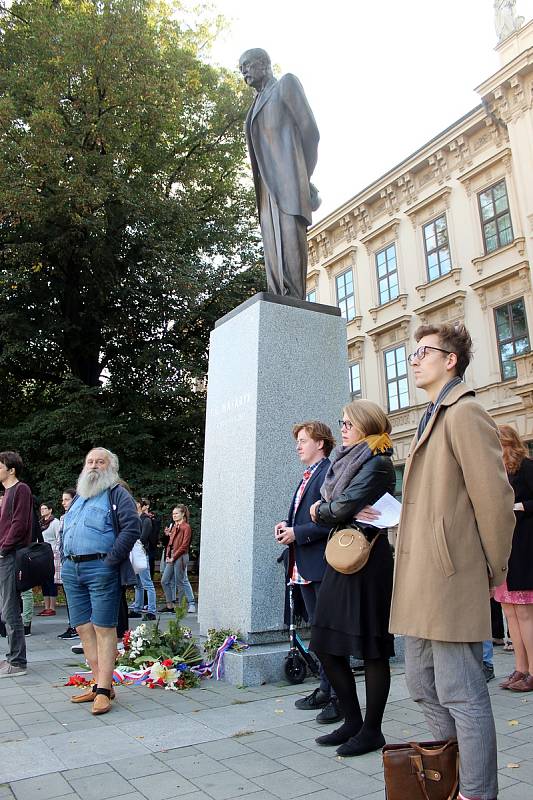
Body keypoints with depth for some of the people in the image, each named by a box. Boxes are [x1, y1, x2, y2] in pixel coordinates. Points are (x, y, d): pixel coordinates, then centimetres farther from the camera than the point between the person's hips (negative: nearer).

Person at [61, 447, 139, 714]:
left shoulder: (117, 494, -1)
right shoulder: (78, 497, 22)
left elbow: (132, 527, -12)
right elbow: (64, 531, 27)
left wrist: (111, 560, -15)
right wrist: (64, 560, 13)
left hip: (101, 570, -7)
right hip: (71, 570, 8)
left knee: (103, 629, -4)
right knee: (83, 629, 9)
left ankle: (103, 691, 1)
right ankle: (100, 683, 19)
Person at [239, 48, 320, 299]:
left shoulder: (287, 83, 13)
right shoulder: (258, 104, 33)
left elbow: (310, 131, 3)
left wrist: (304, 179, -2)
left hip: (287, 177, -7)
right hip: (268, 187, 7)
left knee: (290, 238, -21)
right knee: (273, 248, -7)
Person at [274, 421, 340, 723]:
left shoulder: (330, 472, -13)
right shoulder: (308, 476, 18)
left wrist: (297, 533, -18)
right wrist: (287, 524, 3)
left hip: (323, 564, -10)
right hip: (305, 566, 10)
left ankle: (340, 696, 11)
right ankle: (325, 689, 29)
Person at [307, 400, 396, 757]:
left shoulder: (377, 463, -11)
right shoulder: (346, 459, 15)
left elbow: (345, 506, -20)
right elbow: (332, 506, 12)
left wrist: (321, 510, -1)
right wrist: (324, 511, -9)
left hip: (368, 560, -9)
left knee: (370, 649, 4)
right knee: (327, 646, 12)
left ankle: (371, 731, 20)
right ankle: (353, 721, 28)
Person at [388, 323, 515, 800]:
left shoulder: (465, 412, -12)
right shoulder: (432, 418, 19)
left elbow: (494, 498, -16)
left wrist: (495, 570, -7)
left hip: (451, 579, -10)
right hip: (421, 582, 10)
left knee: (461, 695, 3)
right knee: (423, 686, 19)